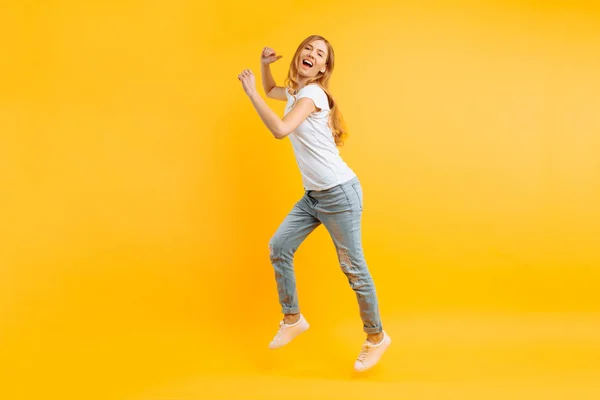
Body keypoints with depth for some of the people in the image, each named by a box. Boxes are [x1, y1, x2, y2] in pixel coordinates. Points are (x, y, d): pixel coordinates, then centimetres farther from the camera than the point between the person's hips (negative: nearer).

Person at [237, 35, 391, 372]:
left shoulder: (312, 93, -15)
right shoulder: (295, 91, 12)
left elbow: (280, 130, -31)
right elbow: (271, 91, 34)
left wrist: (251, 92, -21)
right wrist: (265, 65, 13)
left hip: (339, 193, -9)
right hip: (313, 195, 9)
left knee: (353, 267, -2)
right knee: (279, 247, 7)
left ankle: (377, 337, 14)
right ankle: (293, 319, 21)